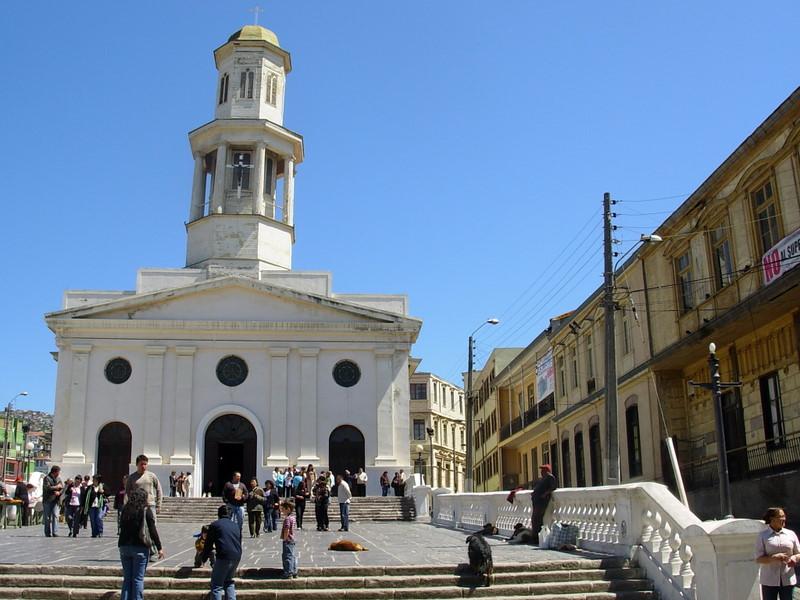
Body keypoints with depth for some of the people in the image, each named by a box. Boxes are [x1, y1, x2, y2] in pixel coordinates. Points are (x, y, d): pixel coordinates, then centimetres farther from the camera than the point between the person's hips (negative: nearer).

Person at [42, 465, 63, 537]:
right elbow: (48, 488, -18)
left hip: (55, 501, 4)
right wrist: (57, 487, -8)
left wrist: (59, 492, -10)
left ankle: (54, 532, -9)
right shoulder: (47, 478, -5)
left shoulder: (58, 479, 13)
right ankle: (47, 533, 9)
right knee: (47, 517, 2)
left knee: (55, 516, -7)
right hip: (47, 501, -4)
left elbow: (62, 488, 10)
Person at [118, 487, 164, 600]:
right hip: (140, 548, -4)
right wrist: (159, 548, -4)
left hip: (124, 547, 4)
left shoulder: (125, 510, 5)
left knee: (127, 578, 11)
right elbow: (153, 530, -9)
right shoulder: (146, 511, -8)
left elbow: (122, 528, 11)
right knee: (138, 579, 1)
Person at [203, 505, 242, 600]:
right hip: (237, 557, 6)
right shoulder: (236, 526, 21)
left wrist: (204, 558, 21)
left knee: (216, 585, 2)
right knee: (229, 581, 25)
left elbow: (208, 543, 7)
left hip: (224, 557, -6)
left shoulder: (215, 525, 6)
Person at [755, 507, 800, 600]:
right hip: (769, 581, -2)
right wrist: (774, 557, -23)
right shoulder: (762, 536, -1)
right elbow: (759, 559, -6)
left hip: (788, 580, 2)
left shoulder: (791, 534, 6)